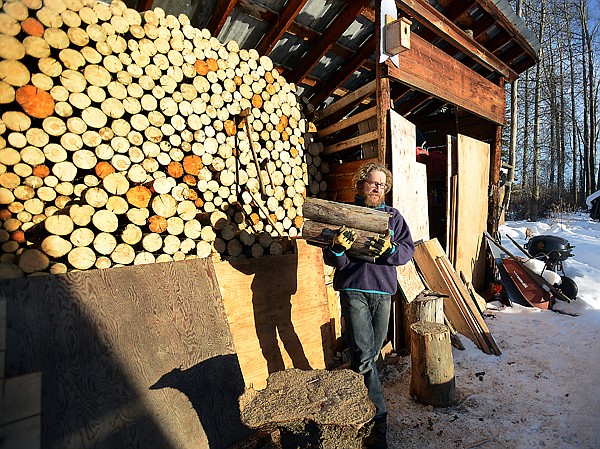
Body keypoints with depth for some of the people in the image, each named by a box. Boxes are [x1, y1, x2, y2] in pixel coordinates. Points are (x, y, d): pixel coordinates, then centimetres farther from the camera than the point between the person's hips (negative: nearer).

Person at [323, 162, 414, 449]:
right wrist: (338, 248, -23)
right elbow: (332, 260, 0)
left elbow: (408, 249, 2)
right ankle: (378, 421, 12)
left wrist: (390, 249, -18)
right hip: (353, 290, -3)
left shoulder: (393, 216, 11)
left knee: (372, 355, 14)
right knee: (363, 356, -7)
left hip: (383, 291, 3)